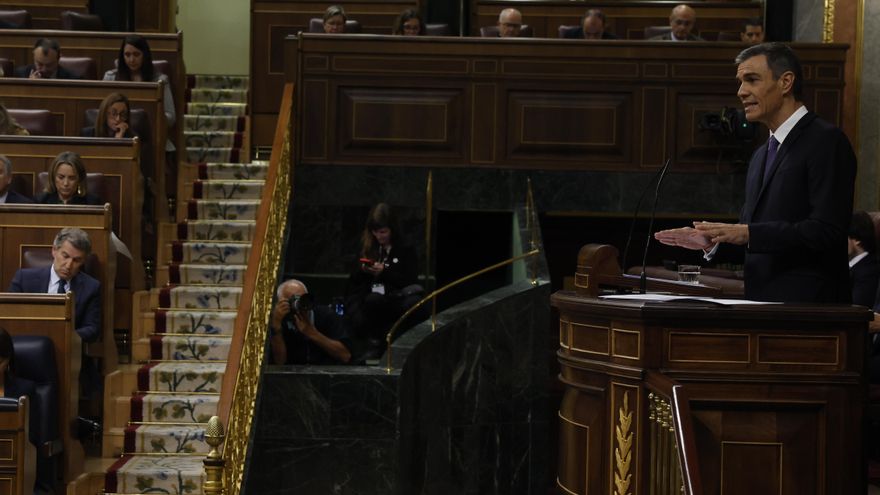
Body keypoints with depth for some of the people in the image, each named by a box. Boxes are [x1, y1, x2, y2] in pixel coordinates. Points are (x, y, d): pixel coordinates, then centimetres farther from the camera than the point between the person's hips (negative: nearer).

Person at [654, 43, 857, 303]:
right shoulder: (762, 155, 18)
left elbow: (826, 230, -18)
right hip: (761, 297, 8)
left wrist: (749, 234, -21)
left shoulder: (827, 140, -9)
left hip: (806, 301, -8)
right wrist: (712, 240, 0)